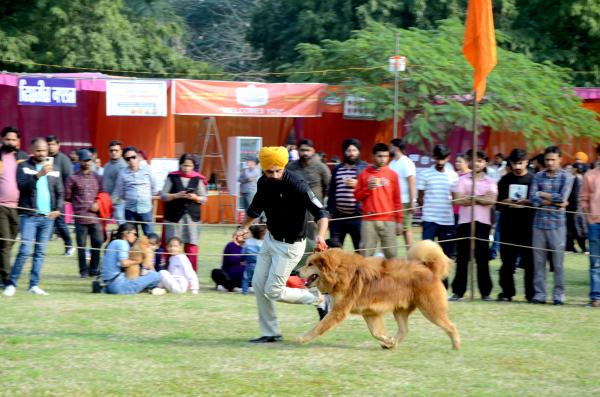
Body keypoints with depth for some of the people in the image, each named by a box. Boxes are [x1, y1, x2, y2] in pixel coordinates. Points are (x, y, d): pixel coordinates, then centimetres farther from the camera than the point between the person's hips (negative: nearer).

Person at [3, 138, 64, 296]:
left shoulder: (53, 170, 14)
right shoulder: (23, 167, 2)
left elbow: (60, 193, 16)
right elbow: (22, 185, -14)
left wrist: (58, 209, 1)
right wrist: (39, 175, -25)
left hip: (48, 217, 4)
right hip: (29, 216, -4)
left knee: (40, 252, 5)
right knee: (25, 250, -11)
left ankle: (34, 285, 9)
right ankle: (11, 284, -6)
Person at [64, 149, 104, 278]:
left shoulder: (97, 178, 13)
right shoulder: (73, 179, 2)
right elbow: (67, 196, 5)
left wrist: (98, 204, 0)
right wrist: (79, 204, 5)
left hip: (95, 217, 3)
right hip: (80, 217, -3)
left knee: (98, 243, 1)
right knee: (81, 245, -1)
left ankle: (94, 269, 13)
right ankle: (84, 271, 7)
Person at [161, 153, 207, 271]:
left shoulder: (197, 179, 5)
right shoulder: (172, 177, 2)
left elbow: (204, 198, 8)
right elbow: (163, 196, 2)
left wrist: (195, 197, -13)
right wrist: (176, 196, -14)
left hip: (192, 217, 1)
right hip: (174, 217, -1)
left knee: (191, 247, -2)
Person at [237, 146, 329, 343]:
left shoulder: (297, 186, -26)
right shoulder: (264, 183, -3)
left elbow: (321, 212, -32)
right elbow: (256, 207, 18)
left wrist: (320, 236, -48)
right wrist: (244, 227, 6)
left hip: (290, 245, -8)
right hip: (271, 239, 8)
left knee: (272, 291, -7)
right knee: (258, 285, 8)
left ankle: (317, 299, 11)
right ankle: (270, 333, 19)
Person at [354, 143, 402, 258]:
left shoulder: (392, 175, 8)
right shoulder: (364, 174, 6)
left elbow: (397, 200, 9)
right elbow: (357, 196, 8)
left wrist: (399, 221, 5)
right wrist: (368, 188, -10)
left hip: (388, 220, 1)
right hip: (369, 220, -1)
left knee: (391, 254, -1)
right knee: (366, 253, -3)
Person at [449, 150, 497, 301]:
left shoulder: (490, 181, 9)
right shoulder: (463, 179, 9)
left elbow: (492, 200, -7)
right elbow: (459, 200, -5)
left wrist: (470, 198, -6)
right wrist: (482, 199, -4)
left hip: (483, 222, 0)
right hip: (465, 221, 0)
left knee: (482, 258, 1)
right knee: (462, 257, 0)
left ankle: (485, 292, 5)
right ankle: (458, 291, 3)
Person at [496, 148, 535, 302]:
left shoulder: (534, 179, 3)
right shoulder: (505, 180, 12)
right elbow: (498, 203, 15)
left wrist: (528, 203, -16)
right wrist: (505, 203, -6)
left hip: (528, 226, -3)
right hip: (508, 226, 3)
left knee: (530, 261, -2)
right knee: (507, 262, 3)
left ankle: (531, 294, 4)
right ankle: (506, 292, 9)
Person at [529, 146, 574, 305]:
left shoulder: (566, 177, 3)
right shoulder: (538, 176, 10)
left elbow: (562, 197, -10)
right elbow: (533, 199, -1)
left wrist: (542, 194, -1)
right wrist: (553, 201, -10)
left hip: (557, 224, -3)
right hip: (539, 222, 3)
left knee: (558, 261, -2)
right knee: (538, 260, 2)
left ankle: (559, 295, 4)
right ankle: (539, 294, 8)